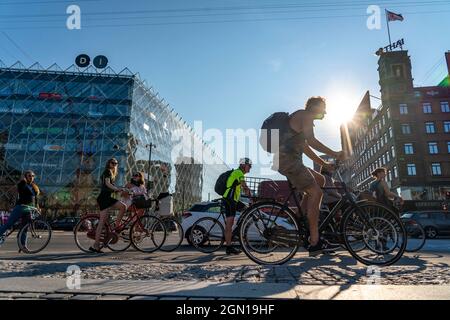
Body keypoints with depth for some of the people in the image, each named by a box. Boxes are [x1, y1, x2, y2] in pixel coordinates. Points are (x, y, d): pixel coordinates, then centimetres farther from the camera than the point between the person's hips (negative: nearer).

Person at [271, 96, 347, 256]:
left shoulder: (299, 118, 29)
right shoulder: (305, 115, -1)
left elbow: (305, 147, 30)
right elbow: (311, 140, -17)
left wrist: (324, 163, 26)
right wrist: (335, 154, -14)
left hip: (284, 160, 10)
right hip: (287, 159, -10)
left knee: (320, 180, 17)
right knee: (315, 192, -12)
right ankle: (314, 243, -12)